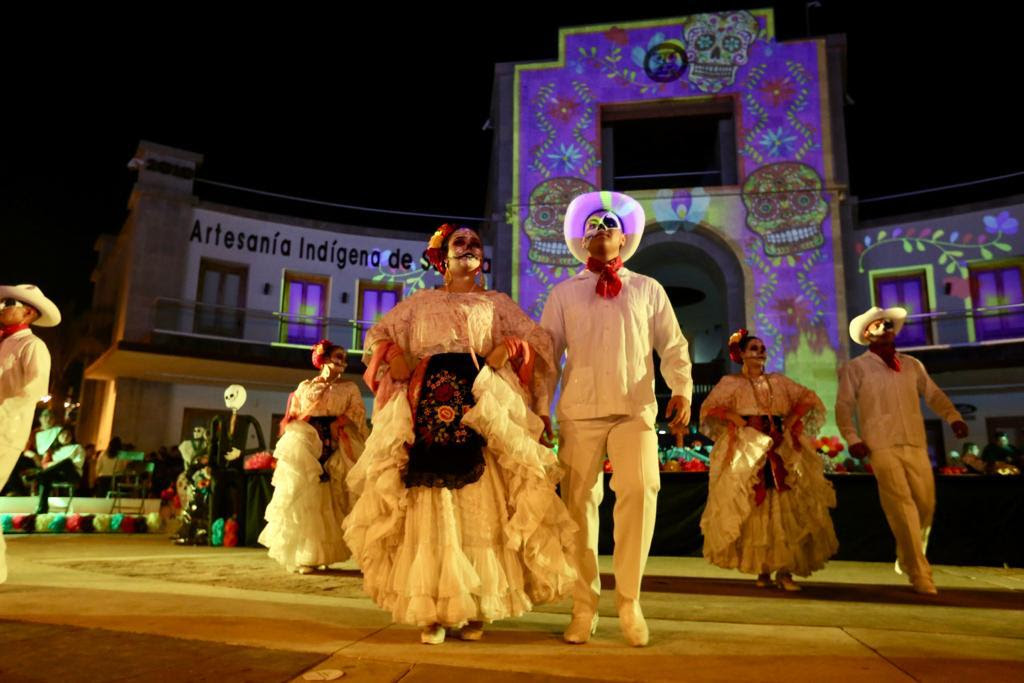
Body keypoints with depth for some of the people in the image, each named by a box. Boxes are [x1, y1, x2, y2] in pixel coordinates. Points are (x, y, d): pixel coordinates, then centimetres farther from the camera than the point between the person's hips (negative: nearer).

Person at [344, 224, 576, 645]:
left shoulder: (497, 303, 20)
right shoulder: (420, 303, 23)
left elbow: (534, 338, 11)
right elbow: (382, 334, 20)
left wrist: (508, 349, -9)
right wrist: (395, 355, -1)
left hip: (483, 402, 0)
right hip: (428, 402, 1)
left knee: (478, 507, -6)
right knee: (428, 508, -6)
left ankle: (472, 609, 1)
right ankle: (430, 611, -2)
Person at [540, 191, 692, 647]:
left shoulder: (648, 289, 15)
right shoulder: (563, 293, 15)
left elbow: (673, 346, 10)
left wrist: (682, 390, -7)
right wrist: (538, 406, 3)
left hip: (635, 409, 0)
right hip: (579, 410, 1)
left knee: (640, 494, -13)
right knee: (579, 502, 1)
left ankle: (629, 603, 2)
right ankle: (584, 606, 12)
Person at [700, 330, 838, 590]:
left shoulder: (778, 381, 16)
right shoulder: (731, 383, 6)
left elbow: (808, 399, 13)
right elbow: (710, 408, -4)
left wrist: (790, 421, 0)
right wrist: (740, 422, -12)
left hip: (780, 450, 3)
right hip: (747, 451, -3)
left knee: (785, 507, -5)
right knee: (755, 508, -3)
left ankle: (784, 570, -3)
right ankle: (762, 569, 7)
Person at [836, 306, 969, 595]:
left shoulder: (912, 365, 18)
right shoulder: (855, 368, 6)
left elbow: (933, 394, 14)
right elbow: (844, 407, 2)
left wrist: (953, 417, -4)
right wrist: (852, 438, -11)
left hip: (915, 444, 4)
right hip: (881, 446, -4)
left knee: (926, 504, 5)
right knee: (902, 507, -9)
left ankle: (906, 558, 30)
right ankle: (920, 575, -3)